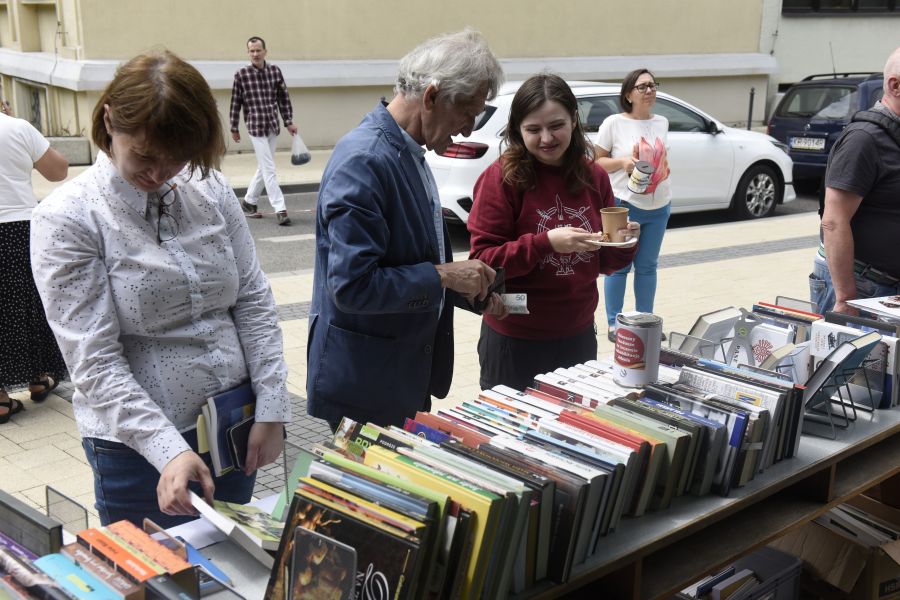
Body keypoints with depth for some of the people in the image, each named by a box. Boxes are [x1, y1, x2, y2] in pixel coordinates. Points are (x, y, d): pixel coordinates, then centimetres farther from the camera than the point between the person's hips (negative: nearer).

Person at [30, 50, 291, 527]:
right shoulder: (66, 219, -13)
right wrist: (168, 450, -26)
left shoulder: (211, 190, -1)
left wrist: (271, 410, -4)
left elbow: (254, 301, 2)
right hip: (139, 447, -4)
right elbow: (95, 362, -17)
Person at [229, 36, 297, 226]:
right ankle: (280, 210, -8)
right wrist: (234, 128, 3)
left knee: (264, 167, 13)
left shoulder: (275, 71, 4)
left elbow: (284, 98, 9)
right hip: (255, 126, -4)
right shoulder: (241, 74, -4)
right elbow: (235, 103, 0)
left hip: (273, 126, 4)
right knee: (269, 169, -8)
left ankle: (249, 201, 30)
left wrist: (289, 121, 5)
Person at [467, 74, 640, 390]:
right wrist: (546, 242, -25)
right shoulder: (501, 177, -12)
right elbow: (482, 260, -14)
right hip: (515, 340, -4)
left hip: (579, 335, 4)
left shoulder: (594, 176, 2)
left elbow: (604, 262, 10)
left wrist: (622, 244, -11)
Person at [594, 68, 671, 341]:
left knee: (647, 266, 14)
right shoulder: (614, 123, -9)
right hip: (624, 206, -5)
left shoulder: (662, 122, 7)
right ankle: (613, 323, 13)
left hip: (658, 207, 5)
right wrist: (622, 162, -20)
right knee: (619, 266, 3)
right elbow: (598, 162, -4)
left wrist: (664, 167, 1)